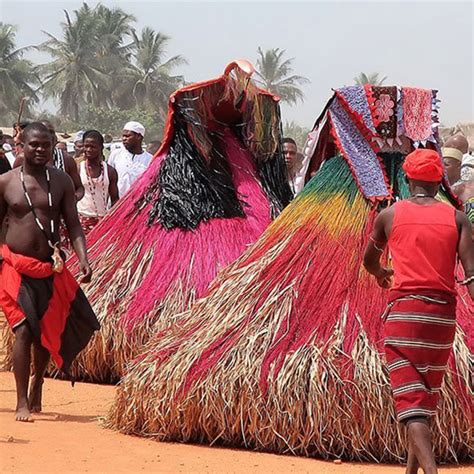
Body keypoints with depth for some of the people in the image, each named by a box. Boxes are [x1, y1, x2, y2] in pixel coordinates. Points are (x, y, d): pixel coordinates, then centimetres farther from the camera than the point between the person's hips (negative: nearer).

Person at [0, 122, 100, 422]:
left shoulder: (61, 182, 3)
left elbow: (74, 225, 1)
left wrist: (83, 259, -12)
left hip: (51, 268, 2)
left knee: (46, 331, 11)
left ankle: (36, 387, 34)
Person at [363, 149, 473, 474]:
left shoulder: (389, 215, 6)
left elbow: (369, 261, 24)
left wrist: (380, 274, 46)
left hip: (404, 311, -2)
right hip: (444, 313, 2)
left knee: (410, 400, -9)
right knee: (428, 397, 19)